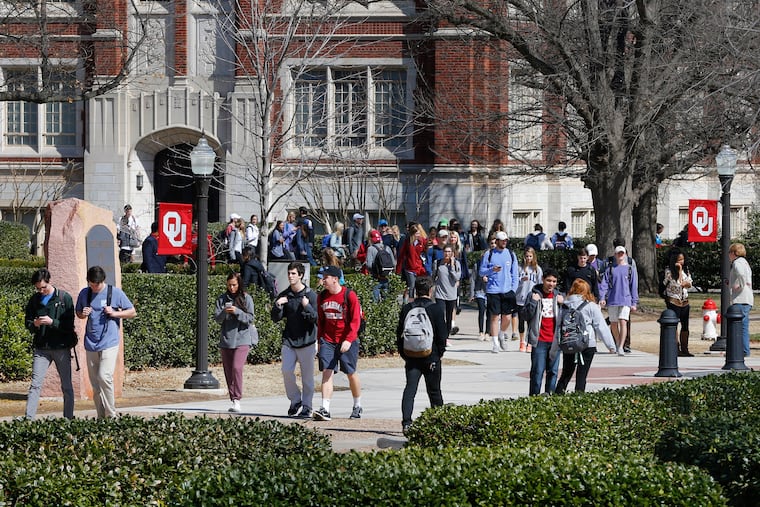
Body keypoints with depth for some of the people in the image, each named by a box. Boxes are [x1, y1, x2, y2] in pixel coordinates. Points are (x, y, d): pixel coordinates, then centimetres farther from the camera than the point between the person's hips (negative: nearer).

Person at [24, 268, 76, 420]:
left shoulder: (65, 298, -3)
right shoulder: (35, 300, 6)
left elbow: (69, 324, -7)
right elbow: (27, 322, 12)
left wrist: (52, 322, -22)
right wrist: (34, 324, -11)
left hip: (61, 347, -2)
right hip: (41, 348, 2)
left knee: (67, 386, 6)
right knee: (35, 384, -6)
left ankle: (68, 418, 15)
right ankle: (29, 419, -8)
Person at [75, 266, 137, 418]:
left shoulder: (115, 292, -2)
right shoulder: (84, 293, 7)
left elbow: (132, 312, 5)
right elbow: (78, 313, 21)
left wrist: (115, 313, -10)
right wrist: (83, 314, -2)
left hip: (109, 343, -4)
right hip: (91, 343, 4)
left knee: (104, 377, -19)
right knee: (94, 383, 6)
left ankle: (111, 415, -9)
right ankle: (101, 417, 13)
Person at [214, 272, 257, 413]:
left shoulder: (246, 298, 2)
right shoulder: (222, 299, 8)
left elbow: (250, 318, -3)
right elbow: (217, 318, 2)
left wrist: (236, 311, -17)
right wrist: (224, 312, -18)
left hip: (242, 339, -4)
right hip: (225, 339, 4)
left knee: (237, 368, -18)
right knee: (228, 372, 5)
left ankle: (237, 400, -19)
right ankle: (233, 399, 13)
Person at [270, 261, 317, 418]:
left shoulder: (311, 295, -3)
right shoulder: (284, 296, 8)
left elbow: (317, 318, -8)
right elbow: (275, 318, 9)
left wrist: (306, 306, -23)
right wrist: (278, 306, -10)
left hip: (306, 341, -3)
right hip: (288, 341, 3)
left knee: (307, 376, 0)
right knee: (286, 371, -8)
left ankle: (307, 407, 9)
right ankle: (295, 401, 11)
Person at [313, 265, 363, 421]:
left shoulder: (349, 296, -10)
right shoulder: (322, 297, 6)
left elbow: (355, 320, -11)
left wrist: (349, 340, -21)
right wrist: (320, 341, 14)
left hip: (347, 341, -4)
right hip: (328, 341, 4)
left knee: (351, 373, 8)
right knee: (326, 372, -9)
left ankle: (357, 406, 27)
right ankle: (325, 409, -15)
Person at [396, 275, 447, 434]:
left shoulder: (406, 308, 1)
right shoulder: (436, 308, -8)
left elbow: (400, 333, 4)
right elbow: (442, 333, -8)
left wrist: (403, 354, 12)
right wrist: (440, 352, 4)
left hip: (411, 356, 2)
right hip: (431, 356, -2)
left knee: (409, 389, -2)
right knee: (434, 391, 11)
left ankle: (406, 422, -18)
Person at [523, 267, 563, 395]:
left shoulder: (558, 296, 10)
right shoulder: (534, 294, 0)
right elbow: (526, 316, -4)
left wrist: (563, 304, -3)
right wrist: (533, 302, -16)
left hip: (555, 340, 4)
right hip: (539, 340, -4)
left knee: (553, 370, 6)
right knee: (538, 370, -6)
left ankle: (550, 394, 13)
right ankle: (534, 396, -1)